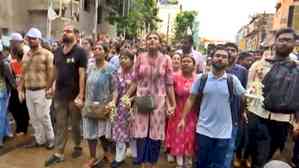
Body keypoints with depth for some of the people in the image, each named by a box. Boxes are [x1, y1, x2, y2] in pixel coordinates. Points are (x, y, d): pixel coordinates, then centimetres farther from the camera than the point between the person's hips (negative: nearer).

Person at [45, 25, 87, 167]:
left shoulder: (80, 52, -11)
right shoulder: (58, 51, 7)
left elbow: (82, 75, -16)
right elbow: (55, 71, 15)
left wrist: (81, 95, -20)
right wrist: (50, 87, 14)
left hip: (74, 95, -5)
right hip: (59, 95, 5)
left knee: (75, 124, 12)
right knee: (60, 125, 12)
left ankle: (78, 146, 34)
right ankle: (58, 154, 22)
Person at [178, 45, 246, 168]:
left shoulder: (232, 80, -5)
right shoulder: (201, 78, -4)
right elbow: (191, 99, 0)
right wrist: (183, 119, -3)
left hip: (224, 132, 0)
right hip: (204, 129, 0)